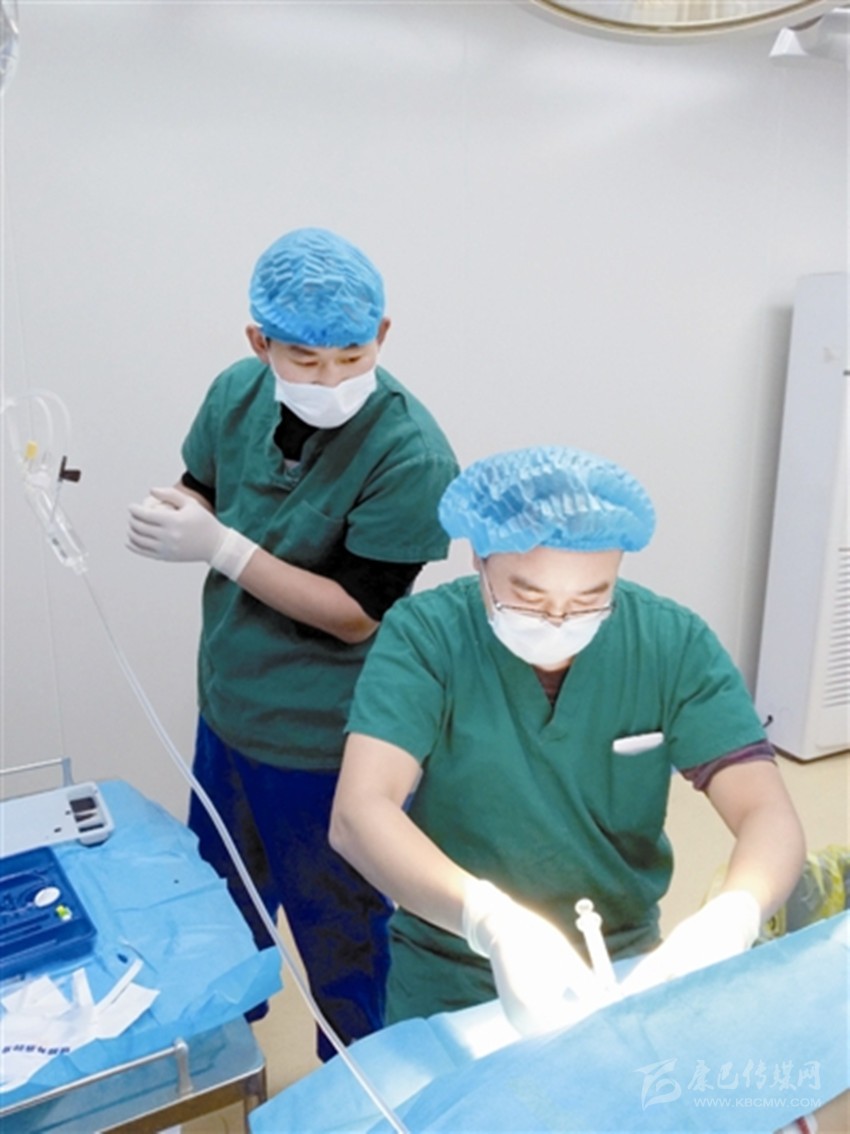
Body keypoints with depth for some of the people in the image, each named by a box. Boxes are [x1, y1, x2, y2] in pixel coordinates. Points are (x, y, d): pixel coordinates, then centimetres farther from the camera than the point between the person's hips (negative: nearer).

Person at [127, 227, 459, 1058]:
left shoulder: (409, 454, -25)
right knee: (218, 901, 28)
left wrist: (220, 547, -27)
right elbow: (200, 498, 8)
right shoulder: (236, 394, -7)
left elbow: (357, 614, -22)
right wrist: (168, 518, -16)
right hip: (226, 710, 7)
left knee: (338, 929, 17)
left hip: (326, 743, -6)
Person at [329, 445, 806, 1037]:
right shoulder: (425, 636, -17)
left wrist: (729, 919, -33)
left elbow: (770, 817, -14)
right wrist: (490, 920, -40)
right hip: (452, 977, -1)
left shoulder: (674, 643, -11)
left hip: (627, 965, 2)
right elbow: (359, 815, -25)